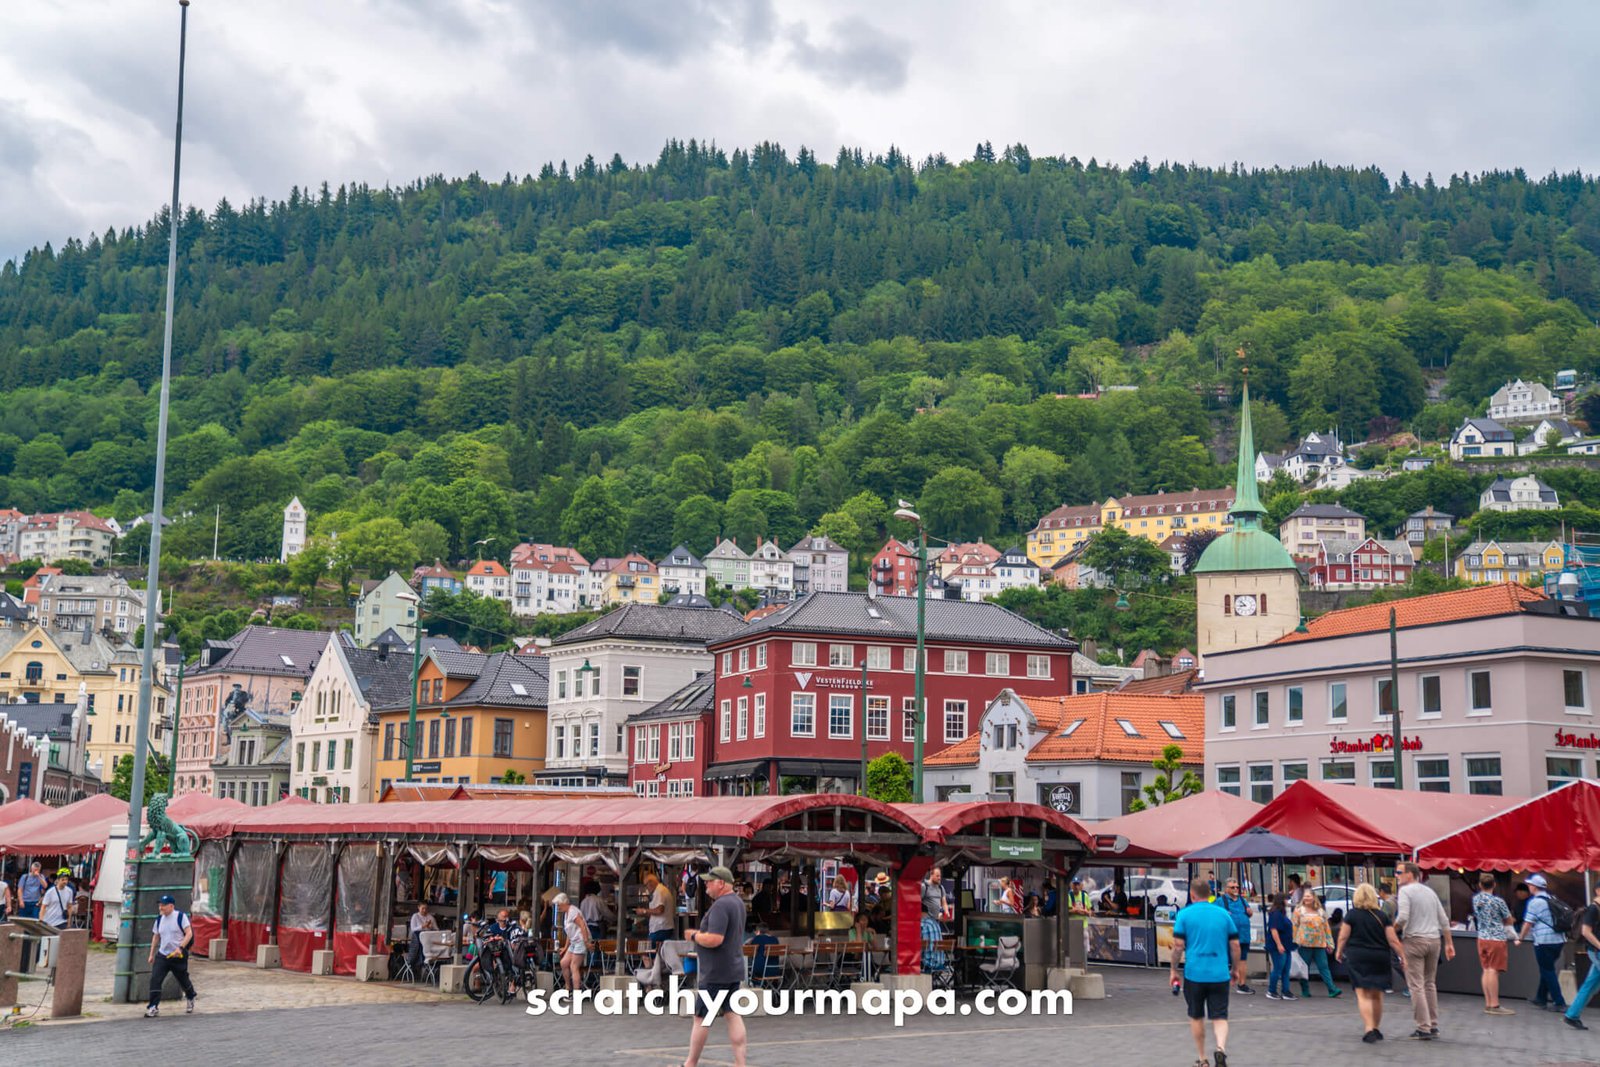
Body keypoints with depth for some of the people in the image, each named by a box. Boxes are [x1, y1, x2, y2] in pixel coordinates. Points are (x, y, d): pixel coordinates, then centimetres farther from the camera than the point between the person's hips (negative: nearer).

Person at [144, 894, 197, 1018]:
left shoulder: (180, 916, -10)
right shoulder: (159, 919, 8)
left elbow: (189, 933, -15)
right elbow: (156, 937, 18)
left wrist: (180, 947, -26)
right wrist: (152, 954, 15)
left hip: (178, 956, -4)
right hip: (162, 955, 4)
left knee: (183, 980, 11)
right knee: (155, 980, -13)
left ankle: (190, 999, 39)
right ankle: (153, 1007, -12)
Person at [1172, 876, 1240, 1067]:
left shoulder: (1184, 914, -3)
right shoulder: (1224, 914, 5)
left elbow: (1178, 945, -6)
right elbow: (1235, 945, 7)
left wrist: (1174, 969, 6)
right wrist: (1234, 969, 19)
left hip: (1194, 974, -1)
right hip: (1220, 974, 1)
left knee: (1196, 1017, 15)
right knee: (1220, 1017, 4)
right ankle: (1221, 1048, -23)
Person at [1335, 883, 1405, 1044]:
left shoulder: (1351, 915, -5)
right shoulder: (1383, 916, 1)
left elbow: (1343, 937, -2)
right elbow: (1393, 940, -3)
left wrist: (1339, 951, 15)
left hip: (1357, 957, -3)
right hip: (1380, 958, 3)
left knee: (1363, 994, -4)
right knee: (1377, 994, 15)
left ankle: (1369, 1029, -18)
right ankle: (1376, 1029, 25)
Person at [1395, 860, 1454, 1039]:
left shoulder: (1405, 891, -7)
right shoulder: (1430, 891, 15)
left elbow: (1403, 917, -20)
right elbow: (1444, 920, 15)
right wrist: (1449, 943, 18)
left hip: (1414, 940, -7)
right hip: (1434, 940, 7)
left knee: (1416, 986, -3)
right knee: (1430, 984, 16)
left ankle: (1424, 1028, -6)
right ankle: (1433, 1026, 17)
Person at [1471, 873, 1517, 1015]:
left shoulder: (1475, 899, 3)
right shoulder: (1498, 901, -12)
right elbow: (1509, 920, 0)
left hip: (1482, 938, 6)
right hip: (1497, 939, -5)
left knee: (1486, 970, 9)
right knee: (1493, 971, -7)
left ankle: (1488, 1004, 10)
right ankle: (1494, 1005, -5)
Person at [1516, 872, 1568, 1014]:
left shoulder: (1535, 902, -10)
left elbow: (1528, 923, -8)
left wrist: (1520, 939, 4)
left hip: (1544, 942, -8)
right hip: (1559, 940, 8)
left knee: (1547, 972, 0)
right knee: (1548, 971, 17)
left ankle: (1559, 1003, -3)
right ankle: (1541, 999, 24)